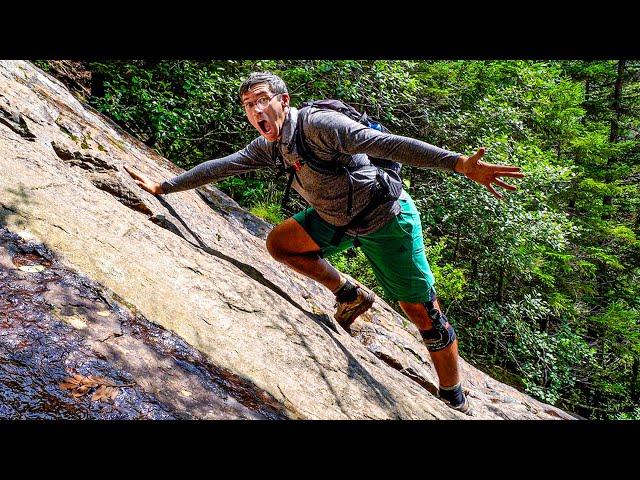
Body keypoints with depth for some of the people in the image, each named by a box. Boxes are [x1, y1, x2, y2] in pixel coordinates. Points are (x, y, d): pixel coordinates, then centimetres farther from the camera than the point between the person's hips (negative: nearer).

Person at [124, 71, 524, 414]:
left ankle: (455, 400, 15)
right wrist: (164, 187, 10)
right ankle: (351, 295, 13)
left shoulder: (318, 123, -24)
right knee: (279, 243, 2)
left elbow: (389, 144, -33)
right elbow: (222, 166, 8)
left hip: (386, 218, -7)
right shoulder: (269, 146, 1)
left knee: (424, 313, -5)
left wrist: (461, 164, -42)